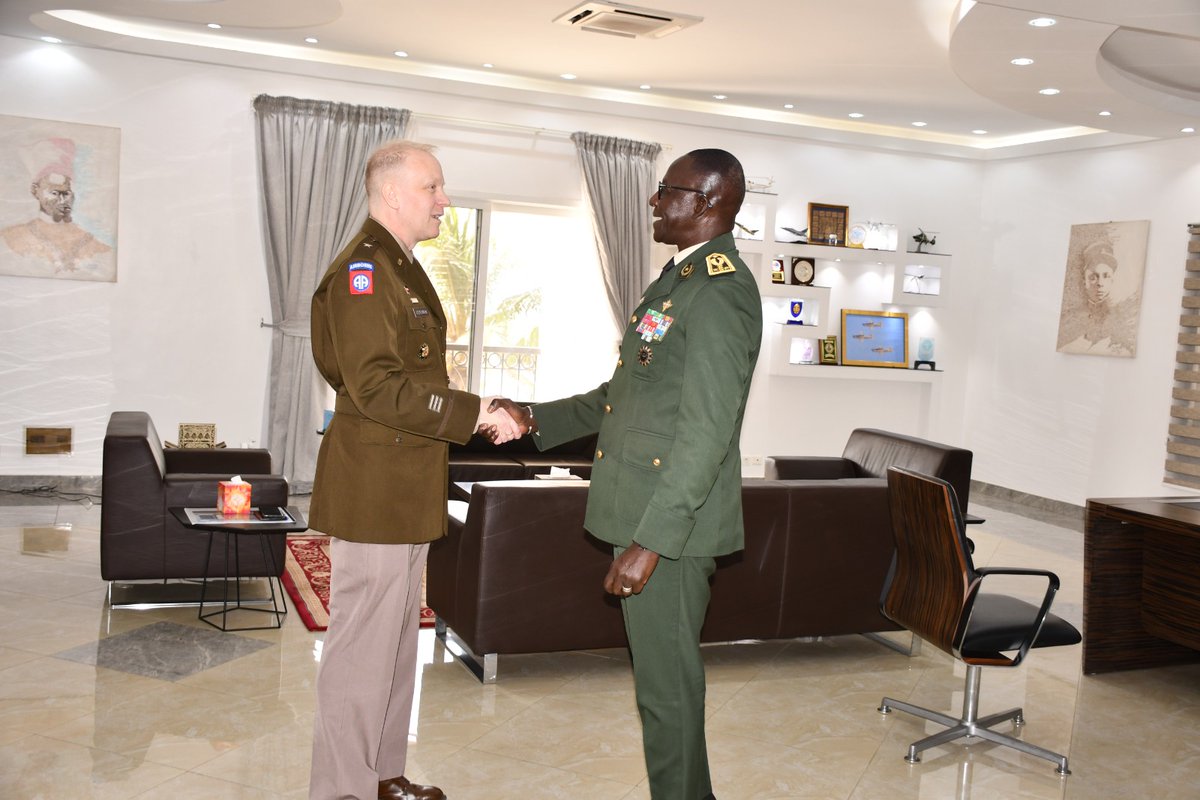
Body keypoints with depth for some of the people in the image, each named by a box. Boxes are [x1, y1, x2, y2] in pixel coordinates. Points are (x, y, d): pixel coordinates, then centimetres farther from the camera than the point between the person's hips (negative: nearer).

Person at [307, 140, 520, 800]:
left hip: (405, 491, 11)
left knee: (397, 638, 18)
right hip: (372, 491, -11)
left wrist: (475, 414, 16)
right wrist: (474, 412, -22)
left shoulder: (399, 269, 18)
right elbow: (375, 385, -24)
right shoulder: (363, 268, -15)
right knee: (364, 643, -2)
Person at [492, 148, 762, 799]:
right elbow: (625, 394, 22)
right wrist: (536, 419, 14)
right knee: (661, 667, 19)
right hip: (646, 511, 10)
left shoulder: (720, 292, -16)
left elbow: (705, 433, -23)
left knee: (666, 679, 2)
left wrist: (649, 542, -25)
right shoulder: (678, 278, 16)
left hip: (671, 523, -10)